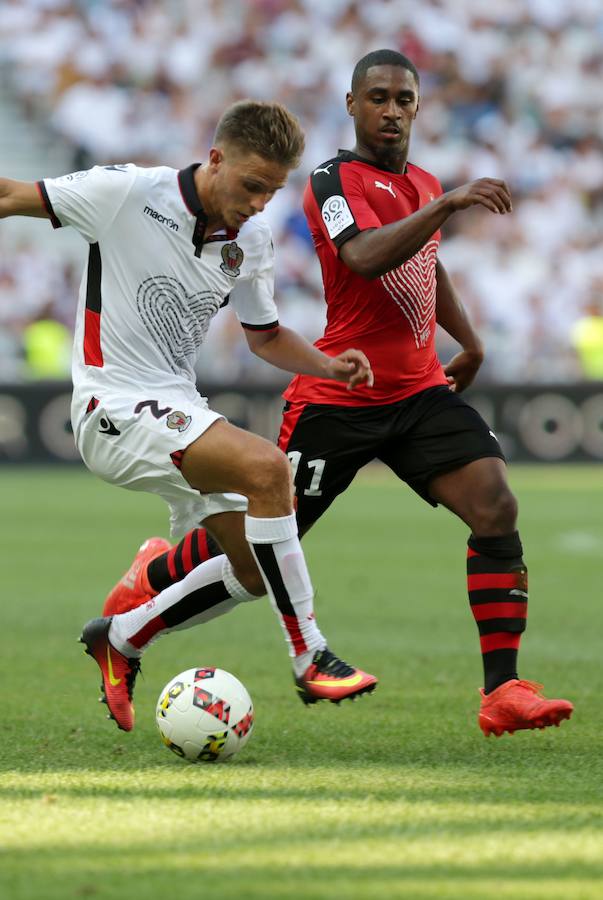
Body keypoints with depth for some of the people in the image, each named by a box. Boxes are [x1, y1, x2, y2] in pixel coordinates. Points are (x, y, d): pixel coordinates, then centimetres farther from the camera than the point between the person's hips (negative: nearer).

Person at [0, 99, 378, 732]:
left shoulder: (251, 243, 5)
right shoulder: (127, 193, -13)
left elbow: (265, 336, 19)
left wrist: (328, 365, 0)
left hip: (176, 409, 8)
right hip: (115, 409, -8)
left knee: (258, 571, 4)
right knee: (265, 466, -28)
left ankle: (121, 640, 24)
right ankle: (310, 659, -22)